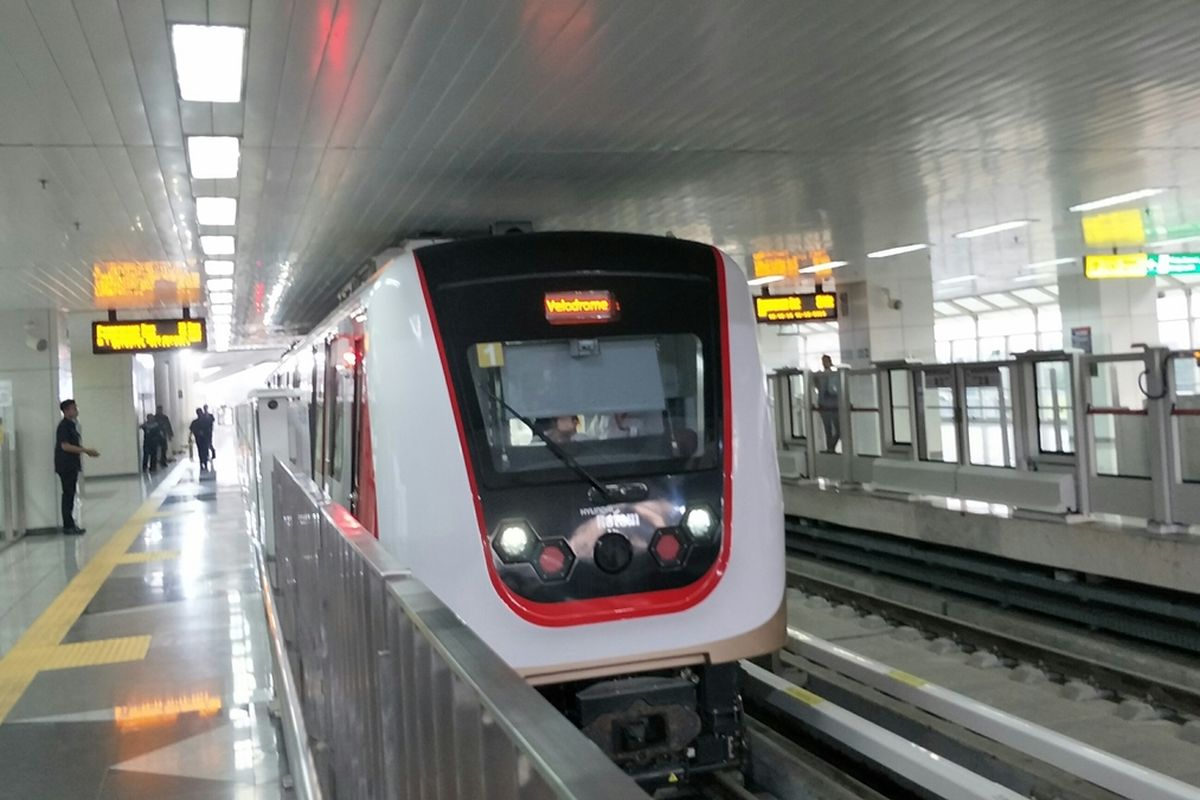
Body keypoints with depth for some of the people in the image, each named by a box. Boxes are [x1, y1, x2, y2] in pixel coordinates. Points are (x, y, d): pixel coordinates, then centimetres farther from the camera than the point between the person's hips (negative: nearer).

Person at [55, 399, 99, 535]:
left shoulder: (72, 425, 14)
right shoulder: (64, 426, -13)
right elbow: (65, 446, -21)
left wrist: (87, 451, 11)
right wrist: (86, 450, -19)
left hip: (72, 465, 9)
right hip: (66, 466, -9)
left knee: (70, 495, 12)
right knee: (68, 495, -6)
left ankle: (70, 524, 18)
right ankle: (68, 526, -2)